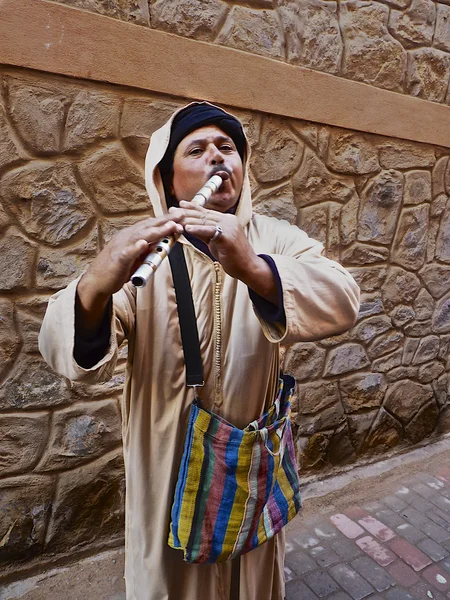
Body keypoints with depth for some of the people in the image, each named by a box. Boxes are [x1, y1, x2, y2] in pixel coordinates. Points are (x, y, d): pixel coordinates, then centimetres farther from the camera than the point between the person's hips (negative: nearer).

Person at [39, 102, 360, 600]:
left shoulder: (274, 239, -9)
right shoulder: (140, 250, -13)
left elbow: (341, 303, -26)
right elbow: (61, 349, -24)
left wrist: (253, 269, -45)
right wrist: (96, 286, -46)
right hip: (169, 466, -1)